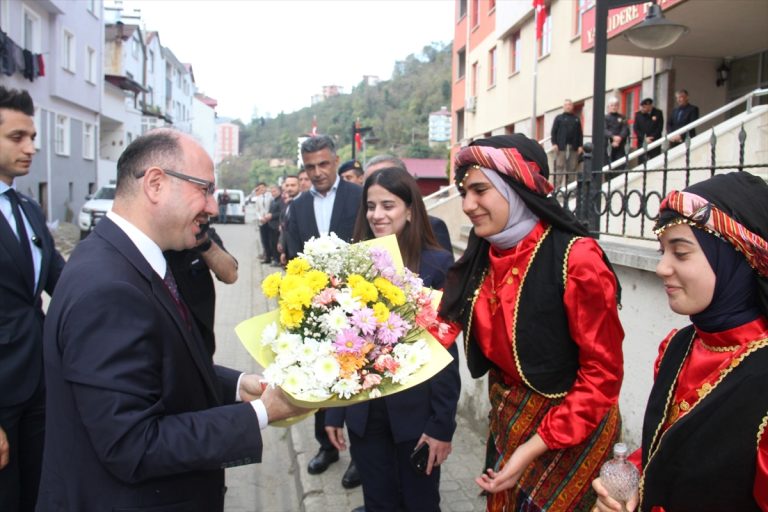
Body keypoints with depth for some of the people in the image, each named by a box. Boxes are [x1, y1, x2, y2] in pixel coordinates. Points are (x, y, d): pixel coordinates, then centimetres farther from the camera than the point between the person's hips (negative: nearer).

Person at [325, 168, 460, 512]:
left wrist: (442, 423, -10)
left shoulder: (437, 263, -10)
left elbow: (446, 349, -9)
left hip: (416, 410, -3)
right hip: (363, 410, 3)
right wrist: (334, 411, 6)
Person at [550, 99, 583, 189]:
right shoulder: (559, 118, 10)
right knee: (560, 166, -5)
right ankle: (558, 186, -4)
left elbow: (580, 133, 13)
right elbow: (554, 131, 3)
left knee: (572, 167, 1)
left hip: (574, 147, 3)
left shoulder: (576, 119, 17)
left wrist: (580, 145, 4)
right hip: (561, 146, -3)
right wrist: (554, 143, -8)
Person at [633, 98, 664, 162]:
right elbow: (636, 129, 1)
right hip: (642, 143, 1)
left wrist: (651, 138, -12)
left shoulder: (658, 113, 2)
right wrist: (644, 138, -10)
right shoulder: (638, 114, 5)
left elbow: (660, 127, -2)